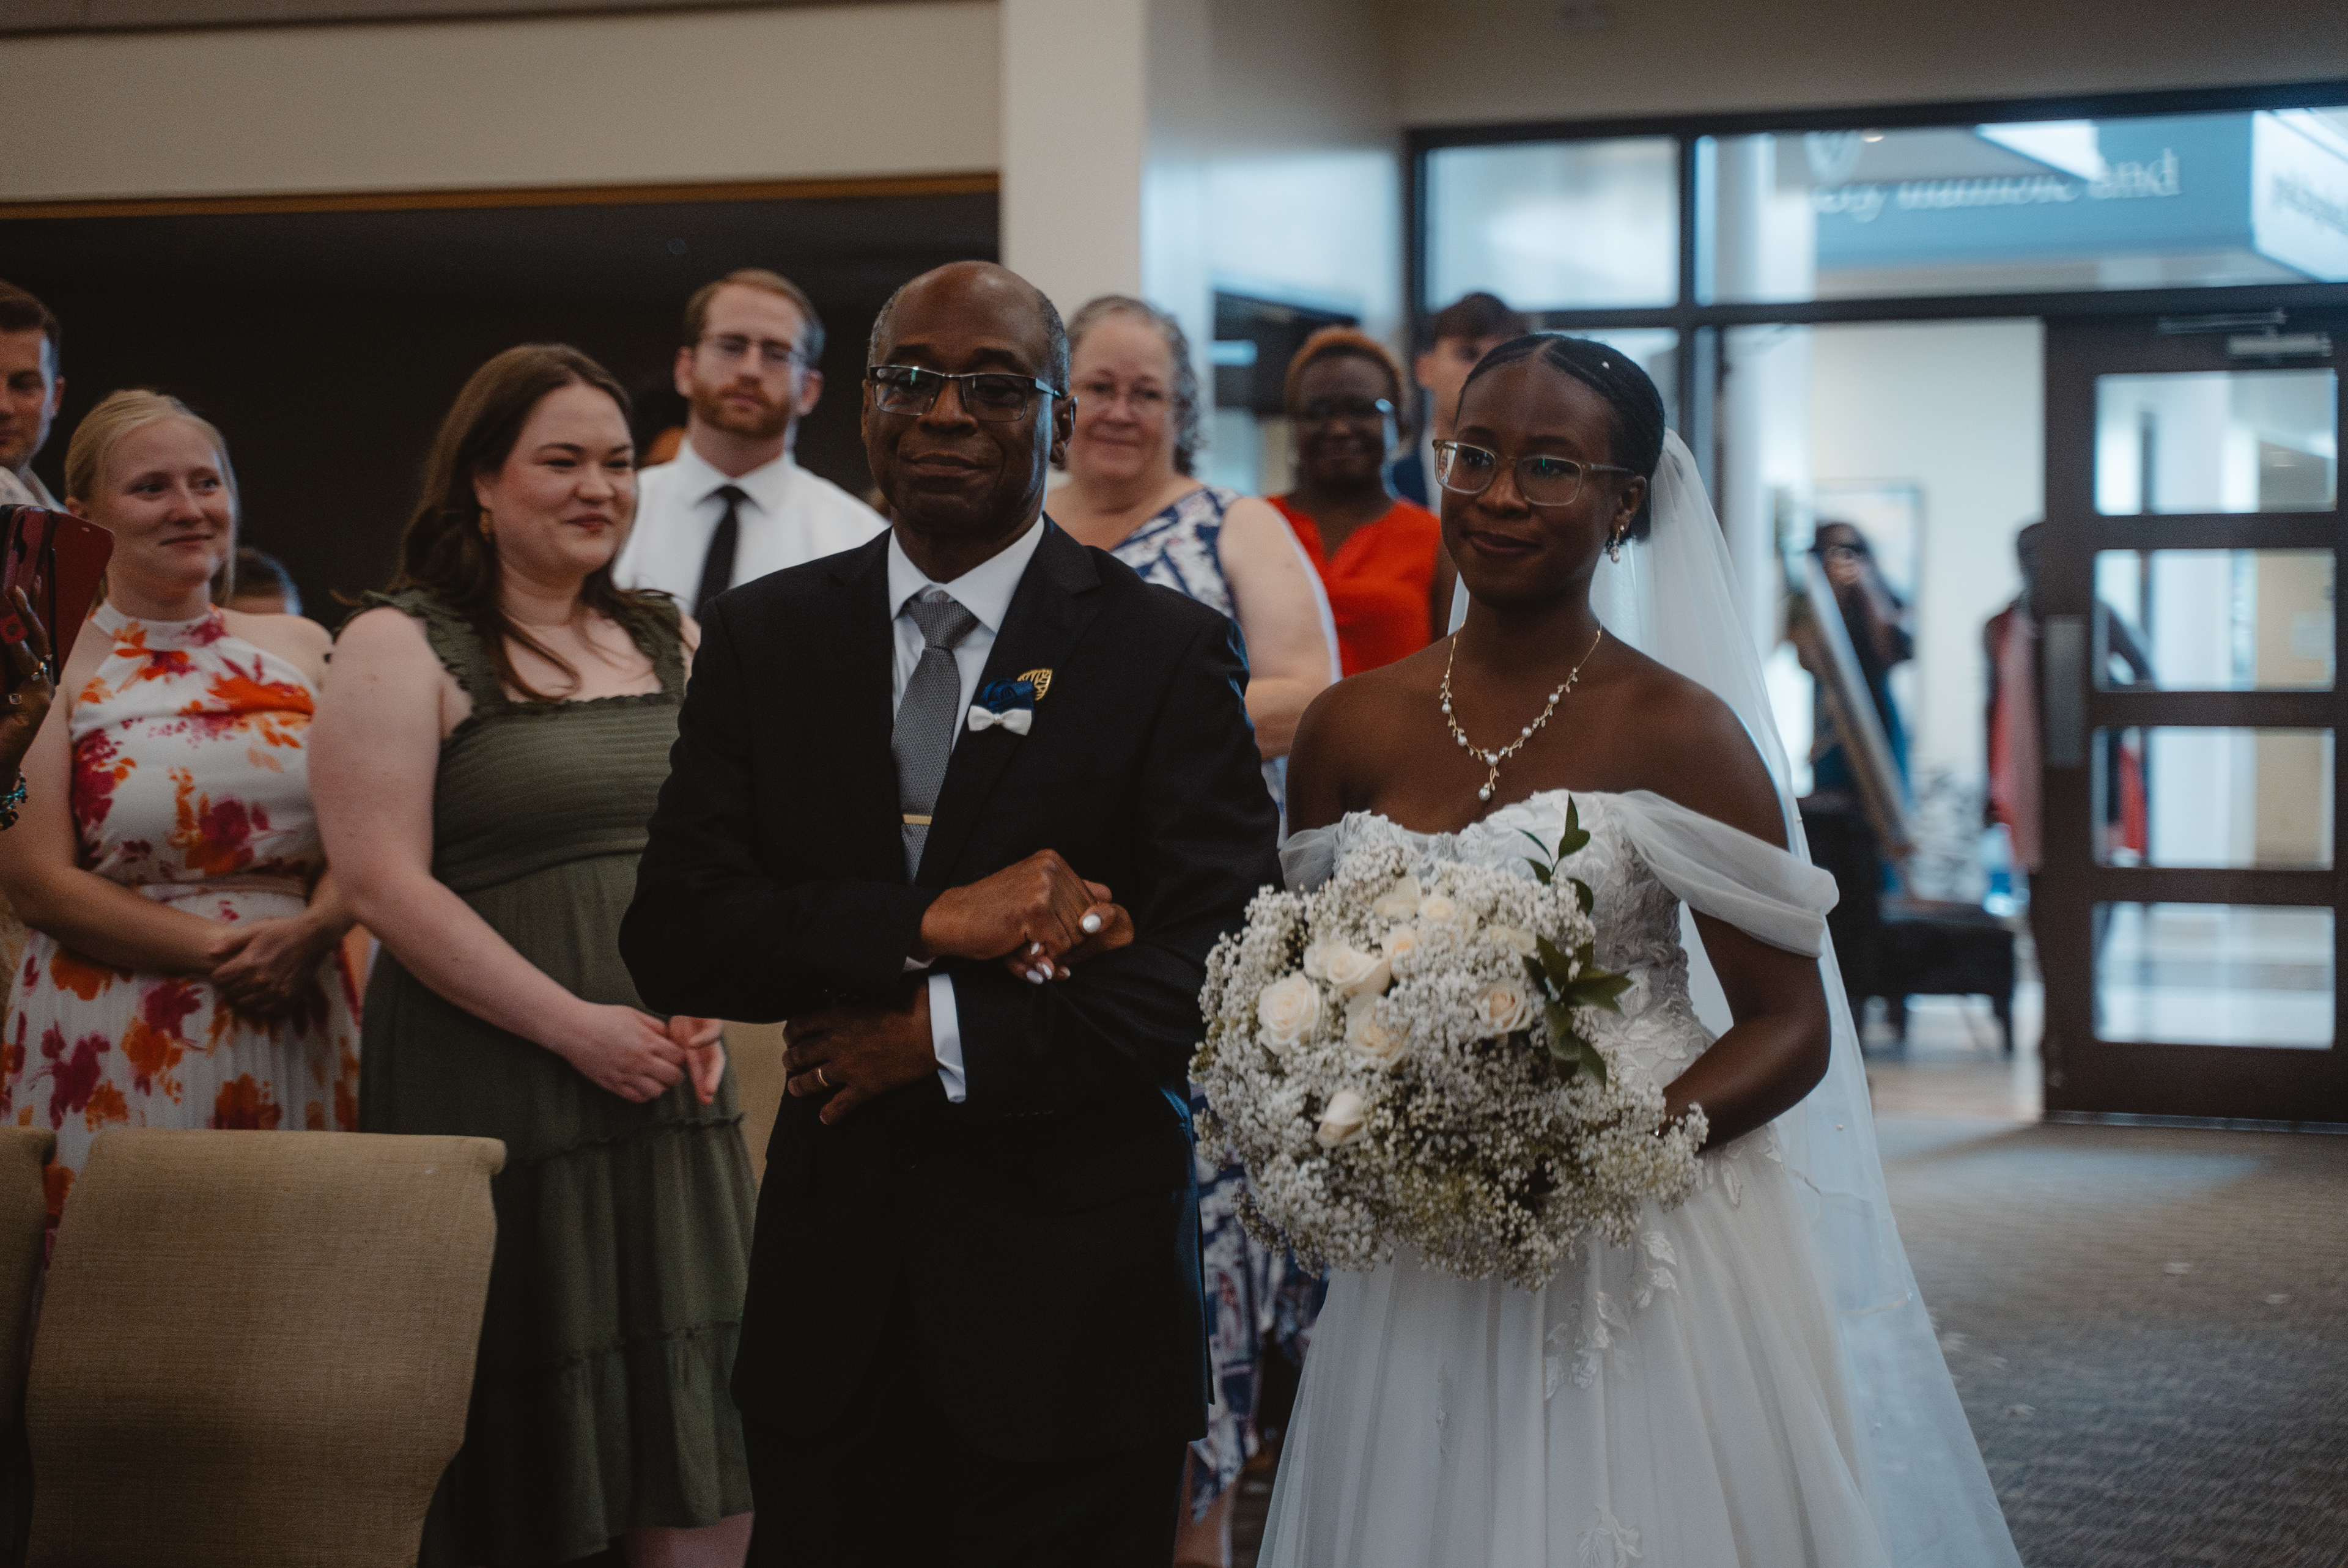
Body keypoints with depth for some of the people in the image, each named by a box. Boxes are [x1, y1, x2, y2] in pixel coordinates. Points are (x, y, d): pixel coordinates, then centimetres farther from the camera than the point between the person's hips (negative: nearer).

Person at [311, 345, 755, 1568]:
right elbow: (386, 883, -11)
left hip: (673, 1086, 5)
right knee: (523, 1432, -1)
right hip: (493, 1089, -5)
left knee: (708, 1463, 2)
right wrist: (576, 1027, -14)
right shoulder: (402, 648, -3)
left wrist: (708, 1002, -2)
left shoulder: (673, 644, 15)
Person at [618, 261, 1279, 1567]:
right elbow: (674, 934, -3)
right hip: (832, 1286, 3)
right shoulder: (764, 638, 6)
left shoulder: (1168, 651, -3)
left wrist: (952, 1033, -16)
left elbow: (1224, 961, -11)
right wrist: (929, 926, -16)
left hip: (1071, 1301, -2)